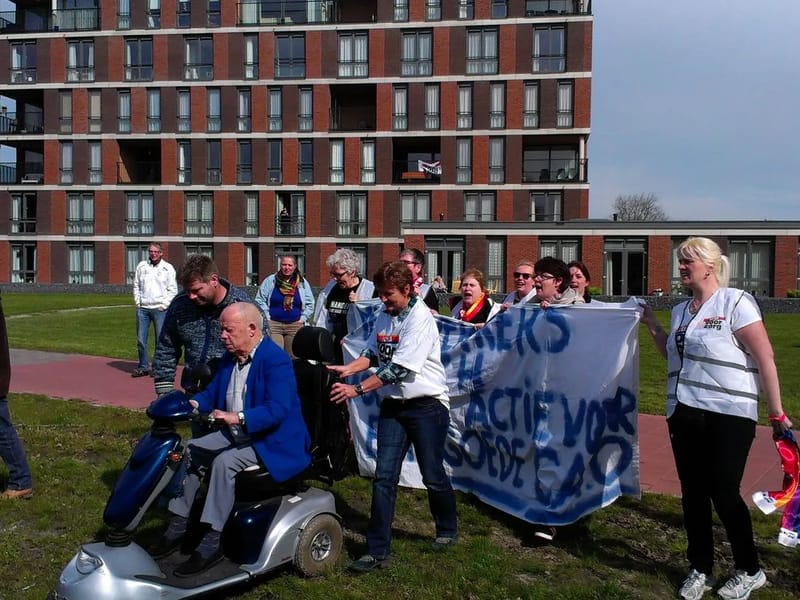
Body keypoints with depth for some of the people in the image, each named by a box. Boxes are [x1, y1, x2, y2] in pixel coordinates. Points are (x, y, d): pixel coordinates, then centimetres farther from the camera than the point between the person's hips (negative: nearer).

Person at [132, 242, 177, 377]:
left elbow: (172, 289, 0)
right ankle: (143, 367, 13)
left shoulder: (168, 268, 2)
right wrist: (137, 302, 4)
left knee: (161, 339, -3)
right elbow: (136, 285, 15)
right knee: (141, 339, 4)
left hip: (160, 309, -3)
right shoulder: (141, 266, 10)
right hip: (142, 308, 3)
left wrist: (164, 305, -7)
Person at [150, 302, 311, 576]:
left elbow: (277, 410, -31)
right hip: (235, 434, 9)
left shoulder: (276, 360, -21)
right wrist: (194, 404, -9)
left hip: (271, 440, -9)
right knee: (188, 450, 0)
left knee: (224, 462, -29)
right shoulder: (230, 357, 7)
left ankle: (212, 542, -19)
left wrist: (238, 417, -42)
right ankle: (179, 525, 8)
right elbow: (212, 392, 14)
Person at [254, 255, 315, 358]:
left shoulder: (302, 283, 7)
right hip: (273, 324, -2)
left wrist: (303, 319, 4)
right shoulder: (270, 280, 3)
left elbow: (310, 304, 13)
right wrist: (267, 317, -1)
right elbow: (260, 300, 5)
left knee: (293, 357, 4)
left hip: (295, 325, 2)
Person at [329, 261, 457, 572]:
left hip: (427, 404, -6)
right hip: (393, 405, 6)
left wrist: (357, 389, -22)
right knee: (384, 477, -1)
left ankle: (447, 530, 34)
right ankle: (378, 550, 6)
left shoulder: (420, 318, -17)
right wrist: (348, 369, -5)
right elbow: (373, 354, 14)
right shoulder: (384, 315, 7)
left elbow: (399, 368, -23)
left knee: (433, 475, 8)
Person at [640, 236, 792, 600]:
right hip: (684, 414, 6)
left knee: (724, 493, -3)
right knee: (693, 493, 9)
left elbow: (765, 358, -9)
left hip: (728, 415, -6)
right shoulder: (680, 310, 13)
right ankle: (700, 570, 24)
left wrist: (776, 413, -10)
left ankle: (749, 571, 20)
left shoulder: (735, 302, -7)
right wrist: (652, 325, 14)